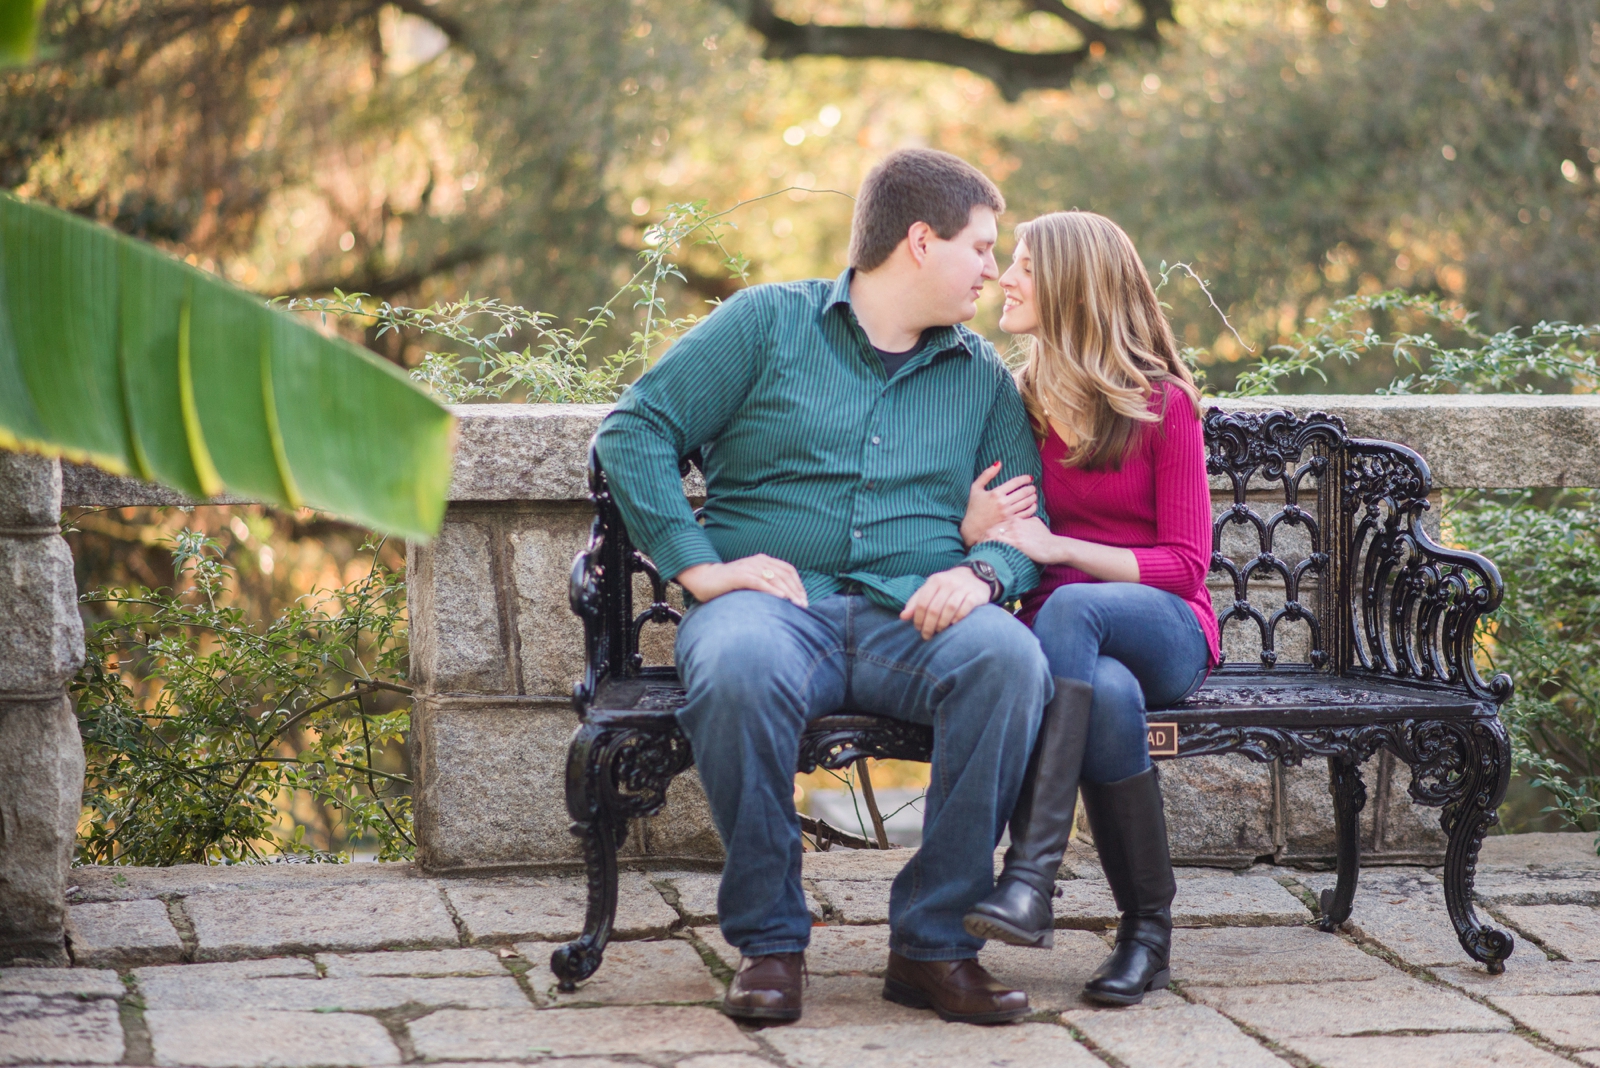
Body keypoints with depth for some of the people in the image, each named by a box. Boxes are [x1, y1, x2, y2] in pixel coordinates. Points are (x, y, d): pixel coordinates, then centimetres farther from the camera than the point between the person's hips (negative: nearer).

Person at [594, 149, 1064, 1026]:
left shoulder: (983, 378, 22)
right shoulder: (768, 321, 11)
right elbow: (634, 431, 4)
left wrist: (981, 573, -9)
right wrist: (698, 565, -7)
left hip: (912, 622, 3)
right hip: (771, 602, -2)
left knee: (1009, 659, -32)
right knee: (739, 670, -39)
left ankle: (933, 944, -24)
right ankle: (768, 941, -22)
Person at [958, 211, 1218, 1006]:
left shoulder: (1161, 403, 0)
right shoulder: (1018, 402, 12)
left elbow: (1184, 564, -3)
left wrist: (1058, 548, -13)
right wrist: (972, 534, -6)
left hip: (1165, 631, -2)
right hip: (1062, 633, 2)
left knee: (1069, 610, -38)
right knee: (1107, 693, -37)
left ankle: (1031, 878, -46)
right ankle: (1146, 928, -26)